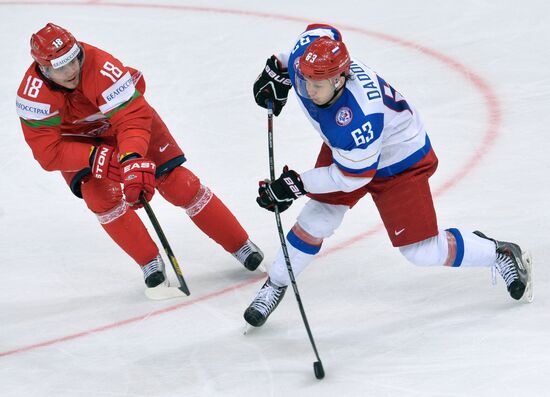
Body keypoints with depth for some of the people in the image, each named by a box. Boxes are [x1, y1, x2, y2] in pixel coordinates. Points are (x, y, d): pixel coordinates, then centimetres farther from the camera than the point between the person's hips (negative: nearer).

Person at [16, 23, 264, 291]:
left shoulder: (102, 68, -39)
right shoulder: (33, 94, -33)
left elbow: (133, 117, -40)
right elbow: (48, 152, -31)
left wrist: (133, 160, -57)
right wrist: (101, 158, -39)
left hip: (124, 111, -1)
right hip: (76, 138, 1)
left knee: (177, 182, -7)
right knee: (100, 195, -22)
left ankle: (241, 246, 6)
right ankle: (150, 262, -3)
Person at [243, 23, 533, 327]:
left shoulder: (357, 117, -44)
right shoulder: (305, 54, -26)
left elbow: (352, 176, -29)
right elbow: (319, 31, -1)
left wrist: (297, 185, -26)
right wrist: (278, 69, 4)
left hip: (399, 162, -6)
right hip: (343, 148, 6)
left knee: (423, 251, -2)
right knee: (317, 220, -1)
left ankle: (499, 254, 19)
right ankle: (274, 285, 20)